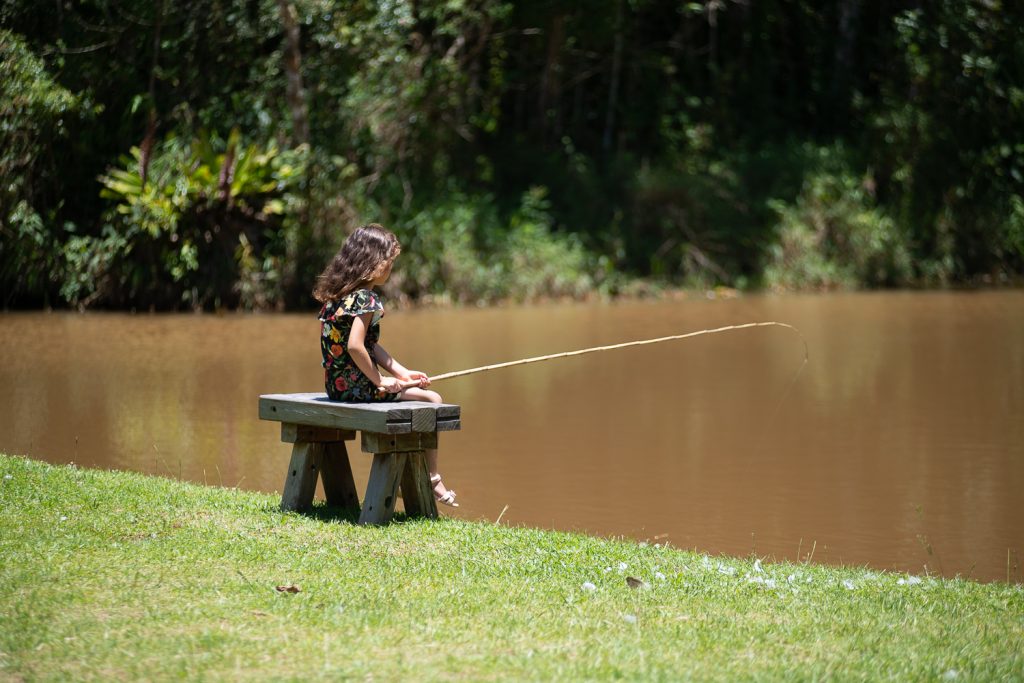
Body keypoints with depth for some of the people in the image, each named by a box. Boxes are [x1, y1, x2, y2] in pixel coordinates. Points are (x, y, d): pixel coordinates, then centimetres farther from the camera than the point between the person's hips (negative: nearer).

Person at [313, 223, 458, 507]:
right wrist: (379, 380, -17)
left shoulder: (338, 295, 12)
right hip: (357, 386, -10)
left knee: (415, 390, 26)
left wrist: (402, 373, 11)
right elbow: (355, 347, -29)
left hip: (338, 385, 10)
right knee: (431, 400, -2)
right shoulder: (365, 299, -18)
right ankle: (433, 481, 4)